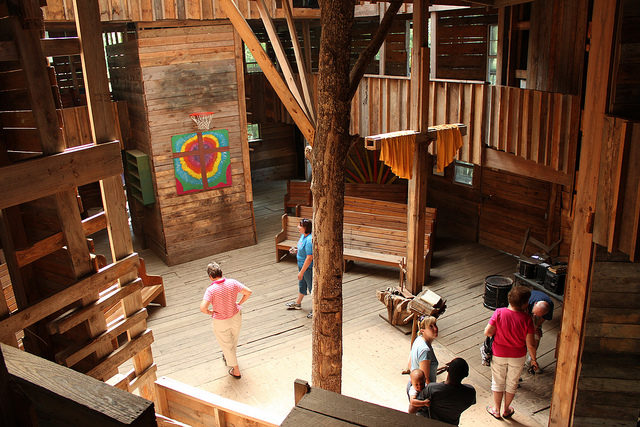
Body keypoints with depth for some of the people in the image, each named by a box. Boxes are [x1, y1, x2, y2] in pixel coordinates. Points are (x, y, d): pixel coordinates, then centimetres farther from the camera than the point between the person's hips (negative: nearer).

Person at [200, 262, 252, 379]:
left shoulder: (211, 290, -27)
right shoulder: (232, 283, -16)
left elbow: (203, 308, -35)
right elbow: (248, 292, -11)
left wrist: (210, 312, -14)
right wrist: (240, 303, 3)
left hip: (221, 322, -4)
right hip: (236, 317, 4)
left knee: (226, 345, 18)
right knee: (234, 340, 30)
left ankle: (236, 371, 30)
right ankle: (228, 357, 59)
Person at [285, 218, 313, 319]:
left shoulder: (310, 240, -30)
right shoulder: (303, 236, 1)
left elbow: (309, 258, -29)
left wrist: (301, 272, -24)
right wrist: (296, 250, 1)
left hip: (309, 268, -10)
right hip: (302, 265, 10)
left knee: (312, 287, 6)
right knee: (302, 285, 27)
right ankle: (298, 303, 47)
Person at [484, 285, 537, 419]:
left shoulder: (499, 313, -22)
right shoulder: (526, 319, -22)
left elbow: (487, 332, -17)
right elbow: (530, 344, -16)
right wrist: (533, 359, 1)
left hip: (499, 354, 0)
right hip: (518, 357, 0)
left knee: (498, 382, 21)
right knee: (512, 383, 23)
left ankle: (496, 410, 37)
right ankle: (506, 410, 41)